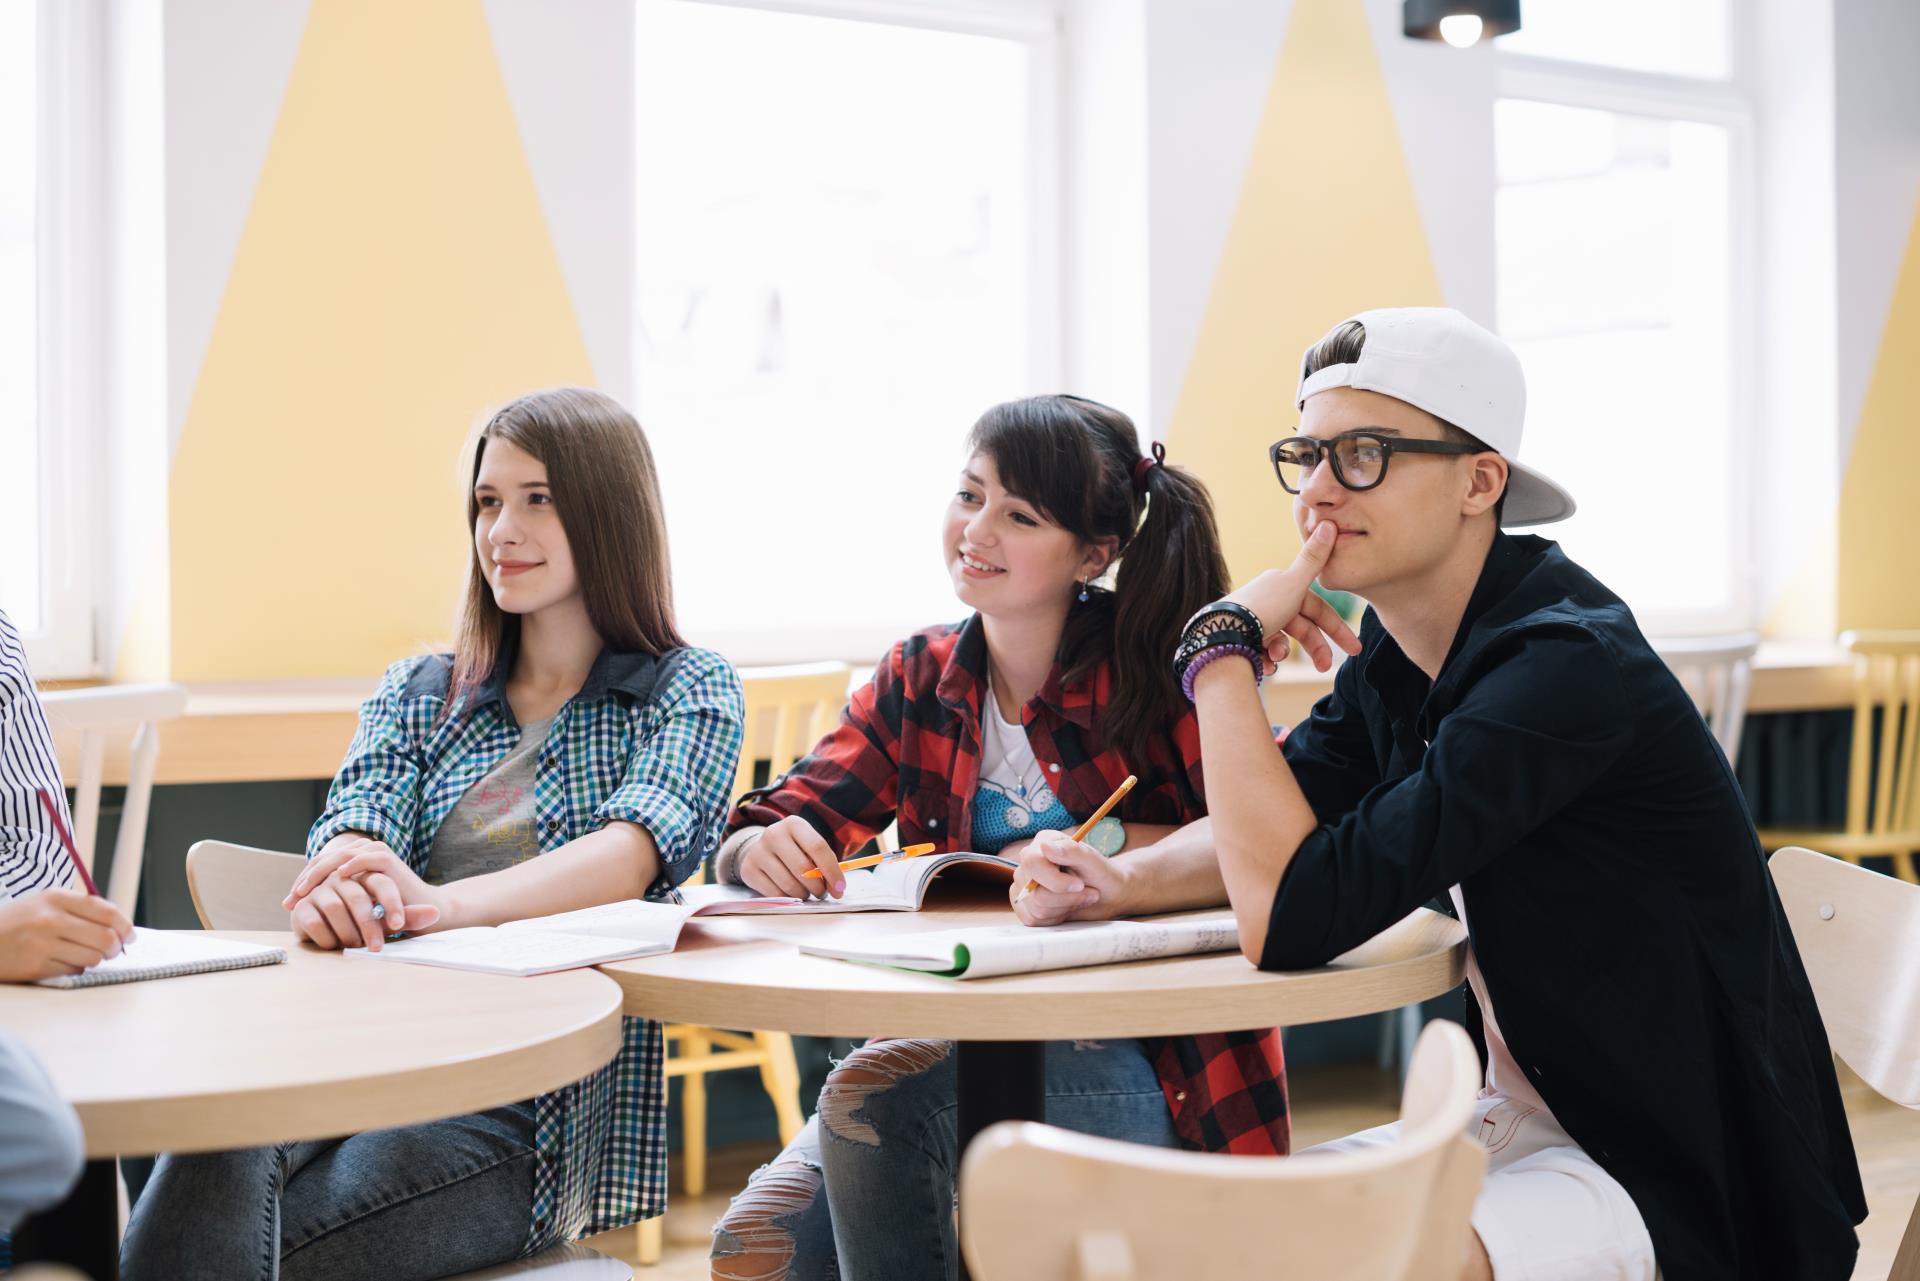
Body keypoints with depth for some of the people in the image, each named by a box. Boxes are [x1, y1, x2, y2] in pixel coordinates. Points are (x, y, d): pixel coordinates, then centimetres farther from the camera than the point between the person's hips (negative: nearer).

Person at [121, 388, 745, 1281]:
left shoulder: (690, 693, 11)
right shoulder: (415, 695, 22)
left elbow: (632, 852, -10)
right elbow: (355, 830, 3)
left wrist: (439, 904, -29)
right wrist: (340, 888, -25)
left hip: (543, 1099, -3)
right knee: (221, 1141, -35)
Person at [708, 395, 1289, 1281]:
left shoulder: (1154, 668, -7)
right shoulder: (920, 679, 7)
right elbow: (755, 844, 3)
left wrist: (1105, 843, -20)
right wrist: (764, 852, -19)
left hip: (1138, 1068, -5)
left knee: (869, 1094, -27)